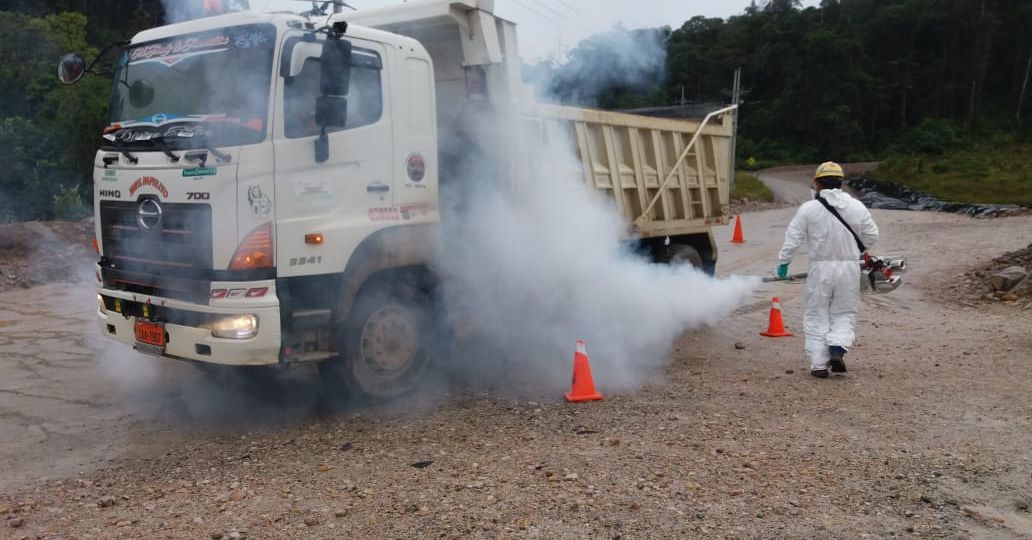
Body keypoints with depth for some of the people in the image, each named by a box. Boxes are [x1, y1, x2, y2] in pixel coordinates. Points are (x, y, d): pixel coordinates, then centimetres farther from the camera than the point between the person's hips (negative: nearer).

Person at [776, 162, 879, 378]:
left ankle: (819, 364, 6)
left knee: (817, 316, 9)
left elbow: (793, 238, -5)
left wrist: (783, 262, 5)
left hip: (820, 268, -1)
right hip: (849, 267, 2)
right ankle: (838, 348, -5)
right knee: (844, 313, 17)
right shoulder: (857, 207, 0)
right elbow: (871, 237, 7)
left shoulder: (808, 208, -7)